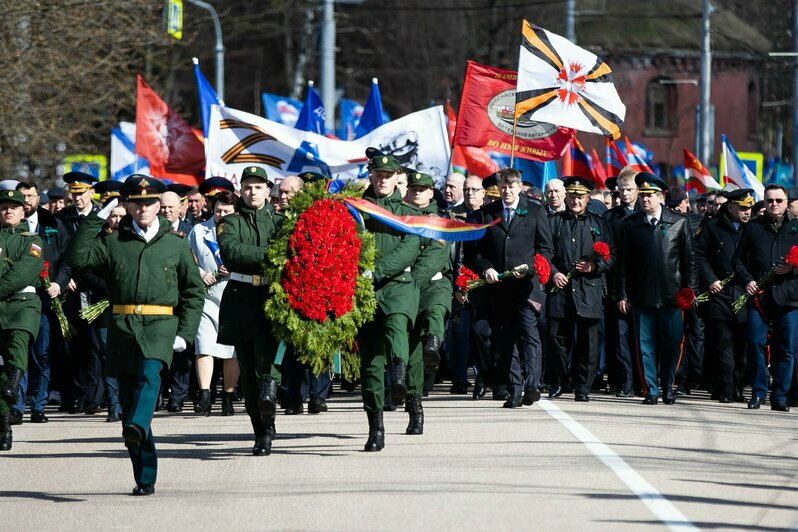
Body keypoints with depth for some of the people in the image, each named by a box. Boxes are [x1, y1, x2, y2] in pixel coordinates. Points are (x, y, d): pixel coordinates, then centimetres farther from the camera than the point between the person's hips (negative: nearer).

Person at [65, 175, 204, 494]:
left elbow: (194, 290, 15)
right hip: (122, 325, 2)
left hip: (160, 324, -2)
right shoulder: (112, 241, 11)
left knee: (149, 372, -32)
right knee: (127, 397, 0)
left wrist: (185, 333, 4)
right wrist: (97, 219, -4)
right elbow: (77, 258, -3)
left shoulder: (175, 244, 11)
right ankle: (145, 478, 6)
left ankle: (137, 427, -53)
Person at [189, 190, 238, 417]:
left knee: (232, 351, 4)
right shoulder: (199, 231, 9)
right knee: (204, 347, -13)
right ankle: (204, 396, -18)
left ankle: (228, 398, 12)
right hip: (206, 297, 0)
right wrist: (199, 273, -4)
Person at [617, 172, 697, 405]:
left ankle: (667, 387, 18)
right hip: (642, 296, 0)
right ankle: (651, 390, 8)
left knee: (672, 343, 2)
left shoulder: (680, 222, 5)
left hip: (671, 295, 0)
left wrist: (689, 289, 1)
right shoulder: (630, 225, 6)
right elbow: (624, 262, 6)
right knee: (646, 344, 1)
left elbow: (689, 259, 7)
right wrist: (623, 294, 2)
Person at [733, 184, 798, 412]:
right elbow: (739, 259, 13)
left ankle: (779, 396, 8)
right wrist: (747, 280, -2)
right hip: (759, 295, 0)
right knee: (755, 343, -6)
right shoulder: (753, 227, 12)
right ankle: (758, 392, 5)